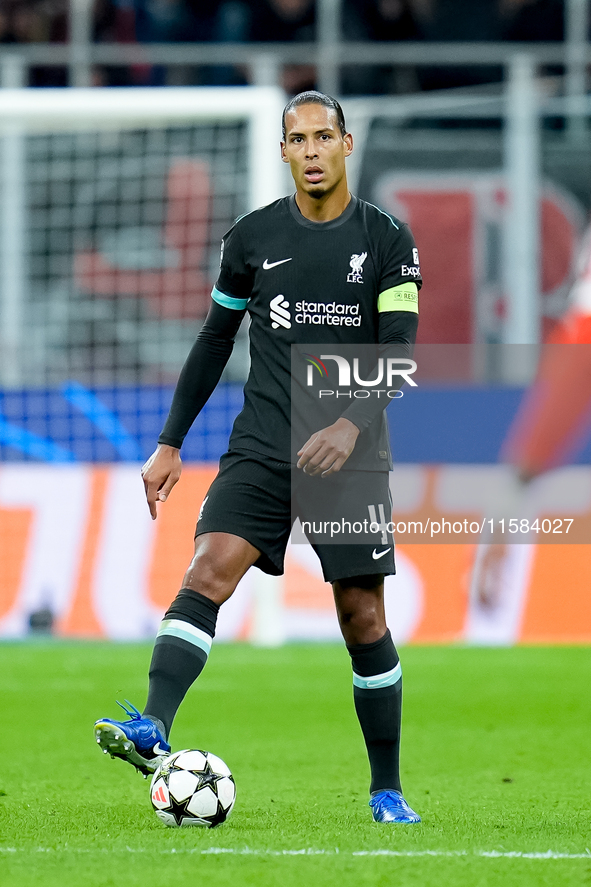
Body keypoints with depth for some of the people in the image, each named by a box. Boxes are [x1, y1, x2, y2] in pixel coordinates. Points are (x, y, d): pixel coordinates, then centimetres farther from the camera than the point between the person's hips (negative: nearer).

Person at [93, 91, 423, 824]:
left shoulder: (386, 240, 0)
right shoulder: (253, 236, 6)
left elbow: (398, 349, -7)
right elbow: (215, 340, 14)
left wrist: (352, 424, -24)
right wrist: (170, 443, 10)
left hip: (349, 456, -1)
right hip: (261, 449, 1)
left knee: (363, 619, 2)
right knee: (209, 568, -22)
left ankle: (387, 789, 16)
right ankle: (152, 731, -37)